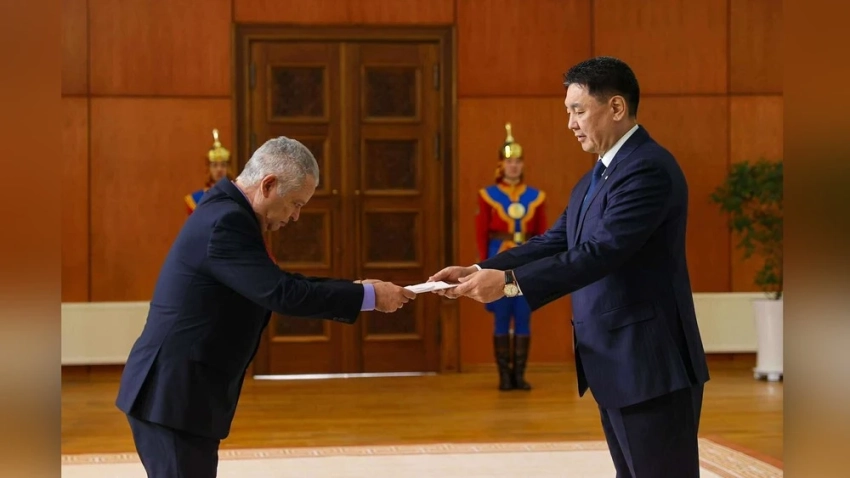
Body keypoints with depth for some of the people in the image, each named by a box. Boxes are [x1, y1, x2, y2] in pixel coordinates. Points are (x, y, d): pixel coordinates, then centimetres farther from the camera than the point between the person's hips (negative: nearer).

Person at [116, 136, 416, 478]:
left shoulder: (227, 212, 12)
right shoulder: (227, 221, -20)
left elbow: (275, 286, 19)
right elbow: (282, 294, -24)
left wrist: (353, 293, 12)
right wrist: (367, 296, -16)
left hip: (180, 391, 10)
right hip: (172, 394, -10)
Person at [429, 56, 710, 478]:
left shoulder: (648, 169, -17)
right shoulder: (597, 176, 15)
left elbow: (600, 252, -25)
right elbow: (555, 242, 9)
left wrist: (509, 282, -27)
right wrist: (480, 269, -3)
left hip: (649, 365, -10)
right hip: (614, 366, 10)